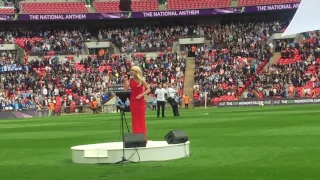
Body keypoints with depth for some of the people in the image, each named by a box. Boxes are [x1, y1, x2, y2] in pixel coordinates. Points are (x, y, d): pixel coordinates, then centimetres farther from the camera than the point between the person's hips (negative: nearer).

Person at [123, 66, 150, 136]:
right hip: (133, 101, 4)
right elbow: (125, 88, -3)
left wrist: (142, 95, -15)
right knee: (135, 119, 6)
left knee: (141, 118, 0)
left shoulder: (141, 80, -5)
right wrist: (125, 81, -13)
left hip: (140, 101, -3)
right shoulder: (130, 80, 4)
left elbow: (148, 89, -4)